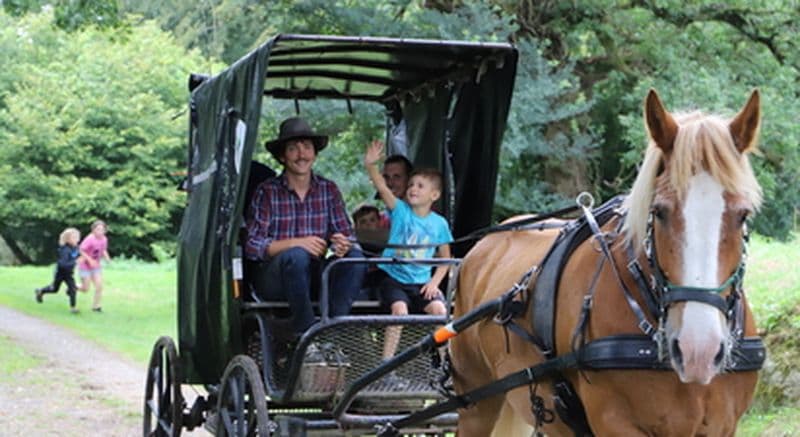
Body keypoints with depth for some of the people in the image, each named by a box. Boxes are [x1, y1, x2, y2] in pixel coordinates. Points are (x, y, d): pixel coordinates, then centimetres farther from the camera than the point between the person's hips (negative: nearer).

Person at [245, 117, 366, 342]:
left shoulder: (328, 190, 9)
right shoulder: (267, 192, -2)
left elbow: (345, 234, 5)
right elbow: (252, 246, -10)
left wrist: (342, 244, -20)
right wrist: (295, 243, -24)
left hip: (313, 277, 4)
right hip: (273, 279, -4)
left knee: (355, 256, -21)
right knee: (297, 255, -35)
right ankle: (305, 334, -30)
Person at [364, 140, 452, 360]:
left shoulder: (439, 223, 5)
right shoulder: (401, 211, 1)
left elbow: (445, 259, 12)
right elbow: (382, 188, -16)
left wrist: (434, 282, -4)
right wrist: (370, 166, -33)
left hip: (422, 282, 1)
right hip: (394, 278, -1)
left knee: (439, 309, -24)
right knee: (400, 309, -28)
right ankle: (386, 361, -22)